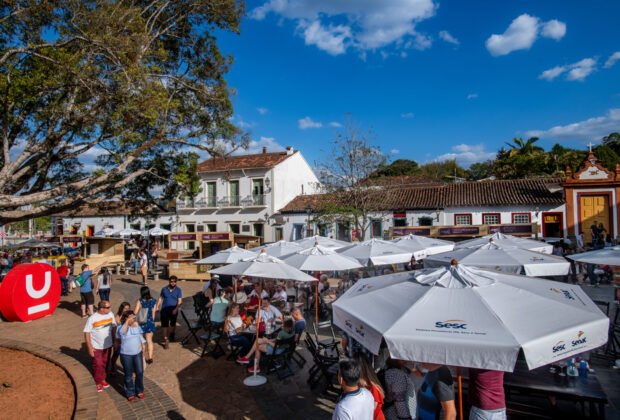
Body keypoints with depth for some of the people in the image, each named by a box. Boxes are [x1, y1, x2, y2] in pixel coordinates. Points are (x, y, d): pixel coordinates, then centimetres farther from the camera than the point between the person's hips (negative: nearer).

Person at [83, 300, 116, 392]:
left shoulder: (110, 314, -10)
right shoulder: (92, 318, -22)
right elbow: (86, 333, -15)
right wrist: (90, 347, -15)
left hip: (108, 345, 4)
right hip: (96, 347, -4)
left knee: (105, 364, 18)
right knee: (98, 365, 7)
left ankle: (103, 379, 39)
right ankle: (98, 382, 28)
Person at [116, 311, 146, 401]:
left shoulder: (137, 326, -1)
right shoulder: (121, 328, -15)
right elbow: (122, 332, -40)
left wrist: (143, 347, 11)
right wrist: (127, 321, -40)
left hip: (138, 353, 4)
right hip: (126, 355, -4)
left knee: (140, 372, 11)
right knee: (128, 375, 11)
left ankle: (139, 391, 30)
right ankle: (130, 393, 29)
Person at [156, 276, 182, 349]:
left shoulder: (178, 290, -5)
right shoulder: (164, 289, 2)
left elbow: (180, 301, -10)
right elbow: (160, 298, 10)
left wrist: (176, 309, -22)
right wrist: (157, 307, 1)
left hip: (173, 309, 0)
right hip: (164, 309, 0)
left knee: (173, 324, 18)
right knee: (165, 324, -6)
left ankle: (172, 335, 44)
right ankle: (166, 340, 0)